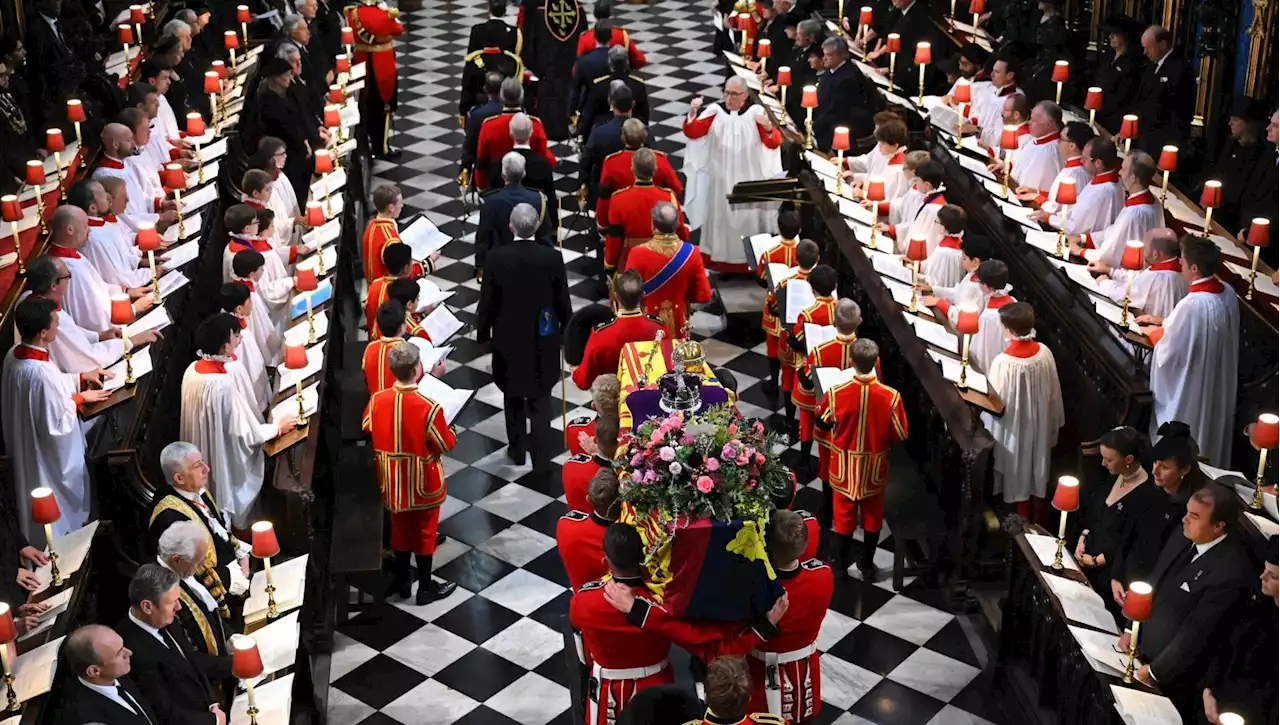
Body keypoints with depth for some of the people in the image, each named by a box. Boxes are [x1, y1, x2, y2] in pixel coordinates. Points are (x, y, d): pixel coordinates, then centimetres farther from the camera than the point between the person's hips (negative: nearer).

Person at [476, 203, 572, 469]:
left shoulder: (497, 258, -15)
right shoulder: (552, 258, -15)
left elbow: (487, 301, -7)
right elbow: (563, 299, -5)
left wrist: (482, 332, 8)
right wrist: (566, 329, 11)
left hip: (508, 337, 0)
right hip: (543, 338, 0)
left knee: (513, 396, 18)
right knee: (540, 397, 10)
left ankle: (517, 450, 28)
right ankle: (541, 454, 10)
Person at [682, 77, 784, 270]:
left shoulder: (755, 112, -10)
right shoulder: (716, 111, -6)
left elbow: (773, 144, -16)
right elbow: (692, 133, -11)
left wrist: (769, 128, -37)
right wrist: (692, 113, -30)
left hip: (749, 180, -1)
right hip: (721, 179, 1)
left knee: (748, 219, 9)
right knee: (722, 218, 10)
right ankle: (722, 259, 22)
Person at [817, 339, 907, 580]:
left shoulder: (836, 393, -22)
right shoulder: (891, 396, -22)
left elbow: (821, 422, -2)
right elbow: (901, 435, -10)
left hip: (845, 466, 0)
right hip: (875, 467, 0)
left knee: (844, 515, 17)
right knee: (872, 516, 19)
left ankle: (840, 566, 30)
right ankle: (867, 566, 33)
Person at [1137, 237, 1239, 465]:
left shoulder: (1192, 304, -32)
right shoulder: (1228, 293, -6)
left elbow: (1168, 352, -23)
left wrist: (1155, 333, -4)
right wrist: (1163, 321, 13)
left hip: (1189, 390, -8)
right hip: (1218, 384, 8)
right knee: (1210, 435, 26)